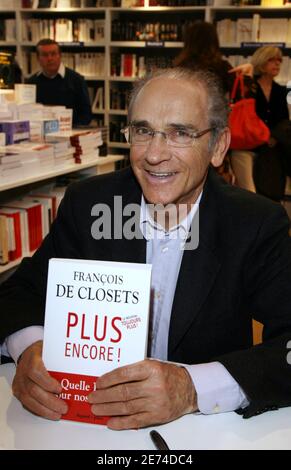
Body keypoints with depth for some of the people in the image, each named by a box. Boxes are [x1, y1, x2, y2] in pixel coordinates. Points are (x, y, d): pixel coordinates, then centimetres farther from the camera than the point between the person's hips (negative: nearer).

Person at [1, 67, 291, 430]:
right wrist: (30, 349, -21)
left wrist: (194, 387, -32)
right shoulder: (86, 203, -5)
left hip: (209, 429, 1)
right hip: (89, 419, 0)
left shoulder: (259, 224, -11)